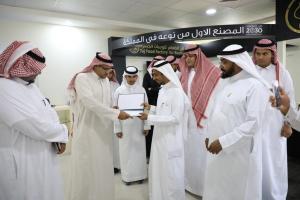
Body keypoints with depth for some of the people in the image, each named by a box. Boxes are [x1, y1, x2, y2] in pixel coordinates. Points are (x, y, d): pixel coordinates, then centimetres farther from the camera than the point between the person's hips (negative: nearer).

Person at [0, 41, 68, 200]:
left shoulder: (31, 85, 8)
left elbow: (51, 114, 10)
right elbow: (38, 126, -27)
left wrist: (59, 138, -7)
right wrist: (62, 132, -8)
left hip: (45, 157, 8)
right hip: (21, 162, -8)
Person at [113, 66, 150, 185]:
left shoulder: (141, 90, -1)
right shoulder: (119, 91, -4)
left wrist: (146, 126, 0)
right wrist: (117, 128, -4)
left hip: (138, 126, 1)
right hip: (125, 126, -1)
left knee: (139, 150, 10)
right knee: (126, 151, 9)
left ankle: (140, 174, 28)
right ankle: (127, 176, 25)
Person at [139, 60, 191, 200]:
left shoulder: (176, 91, -17)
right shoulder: (162, 90, 10)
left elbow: (176, 118, -23)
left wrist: (150, 118, -23)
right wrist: (151, 108, 3)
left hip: (170, 139, -8)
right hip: (160, 136, 8)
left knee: (171, 173, 8)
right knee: (158, 170, 19)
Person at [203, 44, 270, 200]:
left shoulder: (255, 86, -13)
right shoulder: (227, 84, 12)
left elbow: (253, 124, -21)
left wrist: (223, 142, -21)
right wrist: (210, 136, 8)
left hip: (239, 153, -7)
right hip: (218, 152, 7)